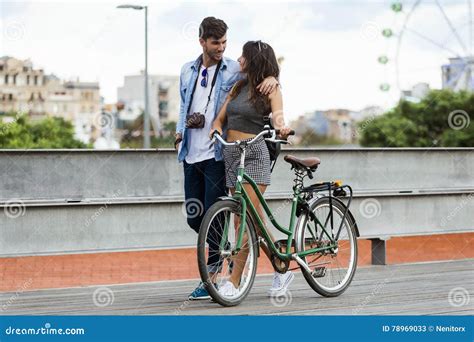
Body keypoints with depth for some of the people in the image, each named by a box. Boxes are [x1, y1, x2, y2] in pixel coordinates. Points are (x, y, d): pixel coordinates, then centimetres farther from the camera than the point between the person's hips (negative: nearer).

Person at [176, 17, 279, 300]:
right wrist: (181, 130, 10)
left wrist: (273, 78, -23)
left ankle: (211, 277, -2)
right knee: (194, 216, 7)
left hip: (218, 154, -5)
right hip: (191, 154, 5)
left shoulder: (234, 70, 0)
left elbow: (262, 75, 0)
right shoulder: (188, 71, 15)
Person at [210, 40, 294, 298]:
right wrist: (216, 128, -7)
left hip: (254, 153, -7)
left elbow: (278, 115, -16)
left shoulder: (270, 89, 0)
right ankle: (282, 271, 15)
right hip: (231, 153, 7)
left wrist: (281, 127, -39)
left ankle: (234, 282, -15)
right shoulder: (238, 87, 17)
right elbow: (220, 117, 16)